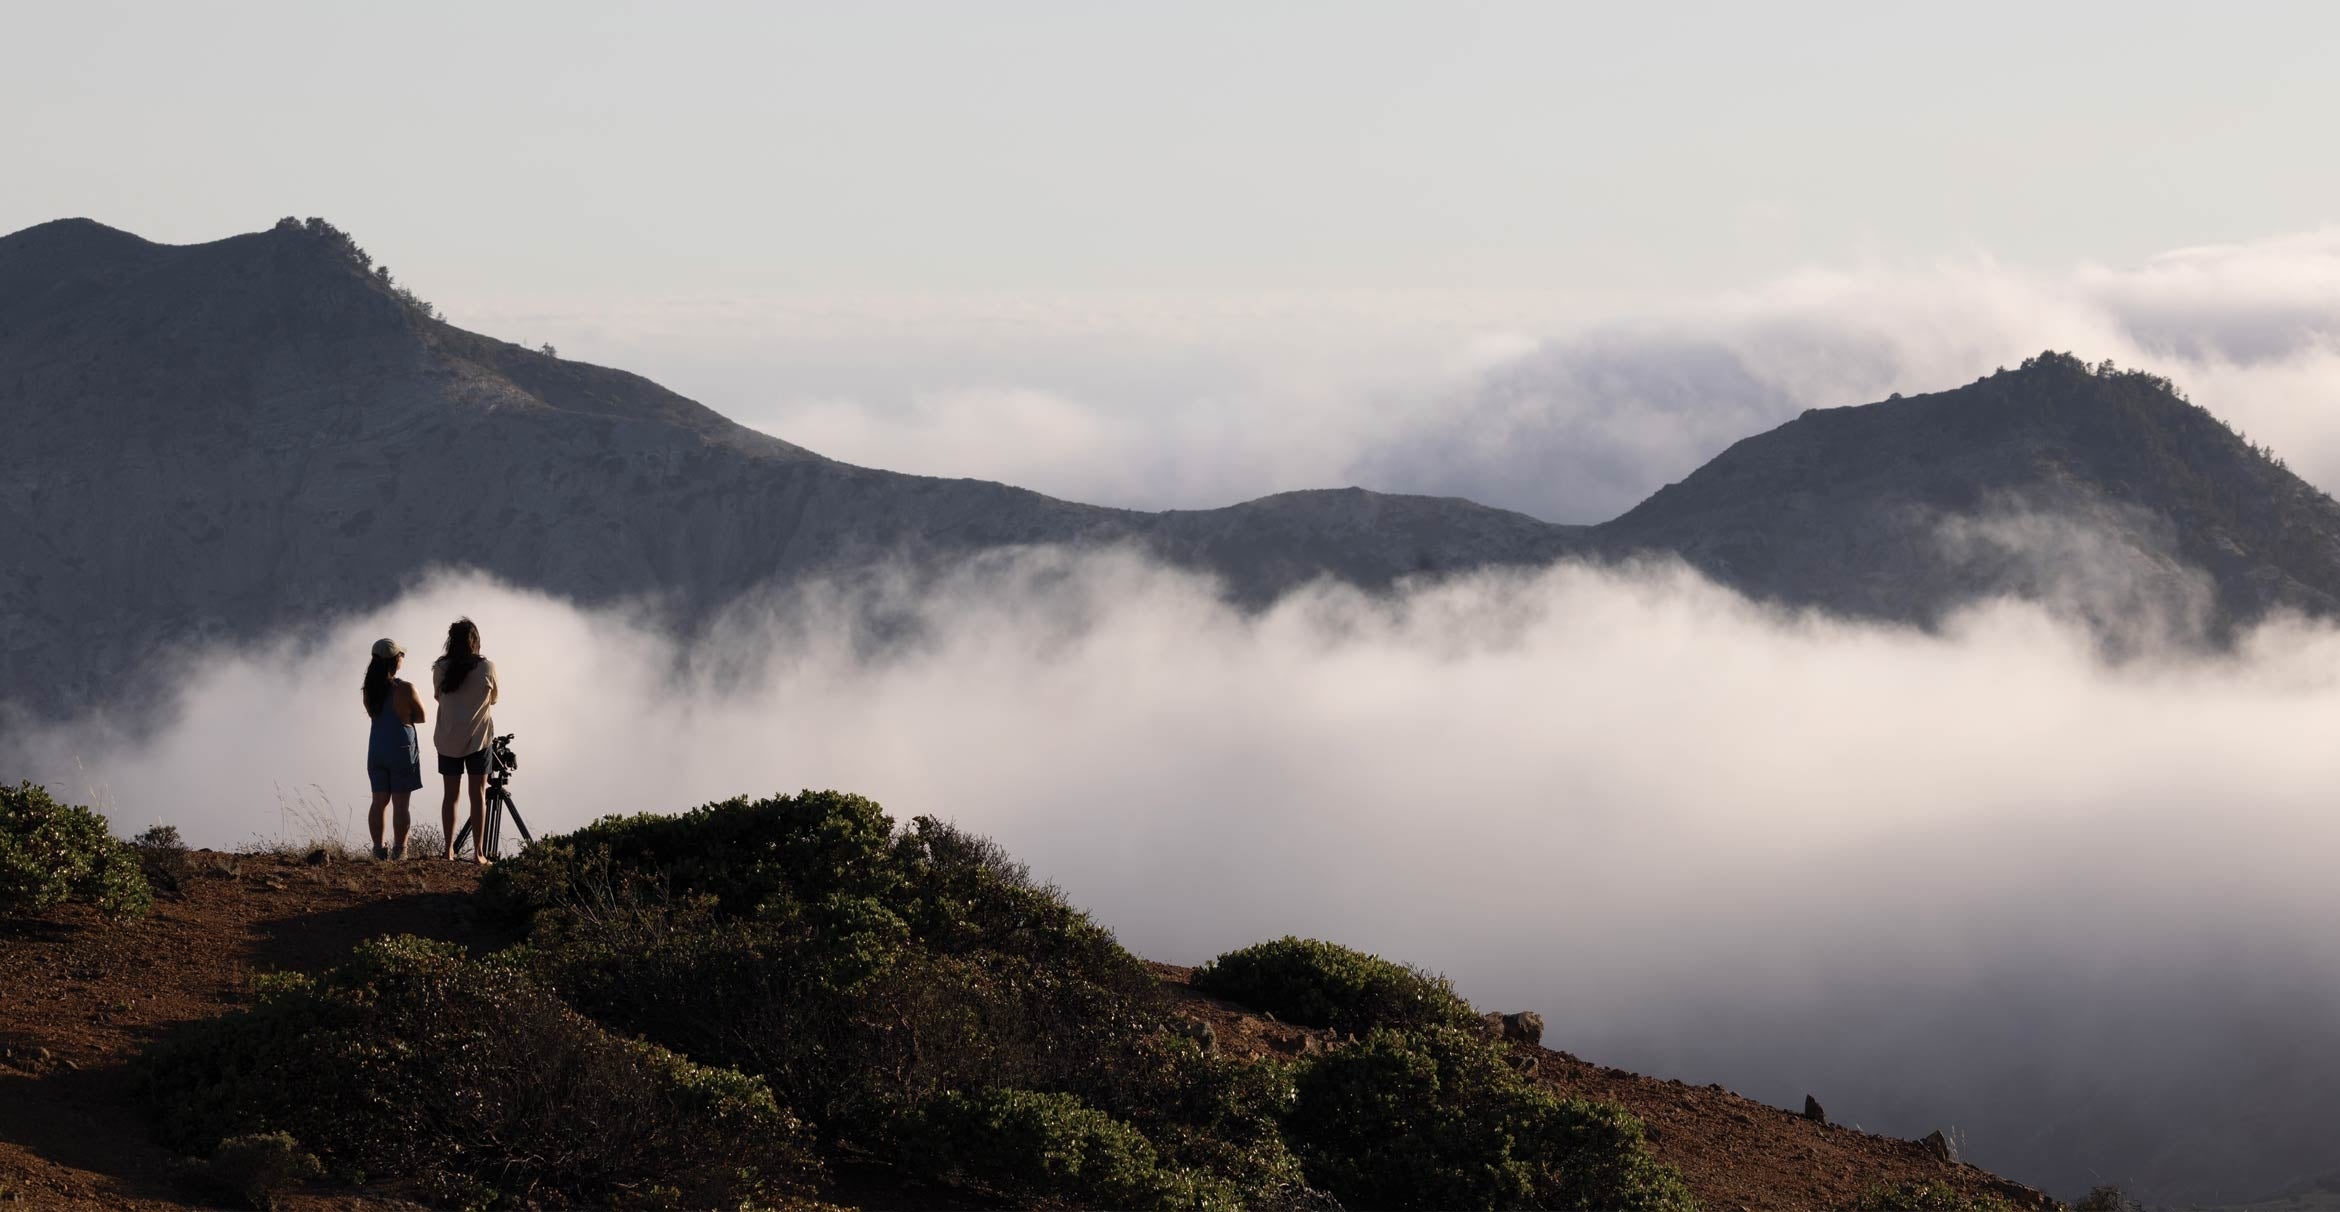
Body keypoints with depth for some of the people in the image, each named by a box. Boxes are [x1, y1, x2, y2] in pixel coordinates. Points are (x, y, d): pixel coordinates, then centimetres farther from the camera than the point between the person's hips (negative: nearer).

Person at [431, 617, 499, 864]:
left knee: (450, 794, 8)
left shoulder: (441, 668, -4)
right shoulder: (486, 667, -8)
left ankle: (449, 850, 6)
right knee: (478, 794, 2)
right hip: (478, 737, -2)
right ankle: (478, 852, -1)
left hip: (448, 739, 2)